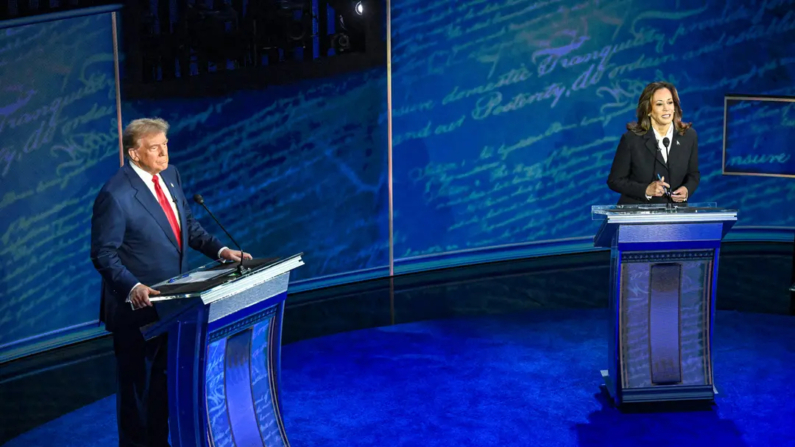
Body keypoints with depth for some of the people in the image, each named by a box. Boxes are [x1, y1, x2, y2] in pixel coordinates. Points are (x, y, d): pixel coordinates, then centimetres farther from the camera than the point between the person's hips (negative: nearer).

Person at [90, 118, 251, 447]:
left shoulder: (170, 175, 2)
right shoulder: (115, 195, -21)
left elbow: (188, 225, 12)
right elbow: (104, 254, -19)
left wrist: (220, 250, -2)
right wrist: (133, 288, -32)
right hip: (139, 305, -7)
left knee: (163, 379, 20)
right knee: (136, 383, 9)